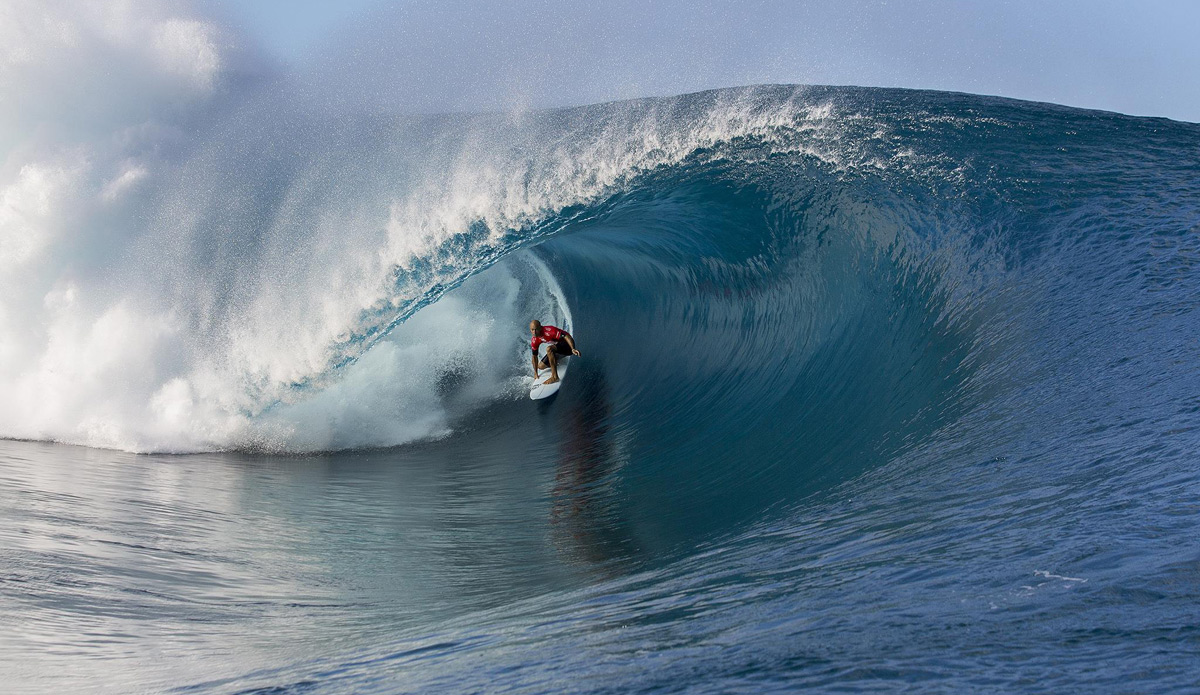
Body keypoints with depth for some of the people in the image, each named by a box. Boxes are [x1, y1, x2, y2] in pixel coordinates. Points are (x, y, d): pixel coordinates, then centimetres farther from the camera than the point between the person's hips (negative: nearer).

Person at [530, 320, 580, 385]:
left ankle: (555, 377, -34)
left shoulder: (549, 331, -27)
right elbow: (534, 356, 8)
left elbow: (566, 336, -34)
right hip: (556, 350, 8)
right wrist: (535, 373, 11)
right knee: (541, 366, 2)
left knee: (549, 349, -35)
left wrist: (573, 349, -49)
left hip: (567, 345, -8)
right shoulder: (534, 341, -4)